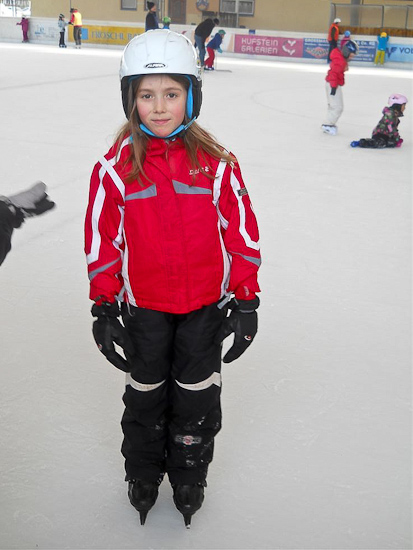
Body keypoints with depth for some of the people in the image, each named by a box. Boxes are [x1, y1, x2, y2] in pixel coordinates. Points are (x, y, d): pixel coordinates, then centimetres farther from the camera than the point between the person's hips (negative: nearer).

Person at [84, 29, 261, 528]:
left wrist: (245, 301, -2)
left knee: (197, 394, 14)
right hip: (143, 305, 0)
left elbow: (242, 233, -4)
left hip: (206, 304, 0)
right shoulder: (115, 167, -10)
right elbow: (101, 240, -3)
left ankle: (189, 474, 38)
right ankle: (143, 472, 41)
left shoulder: (217, 163, -10)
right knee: (146, 393, 17)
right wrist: (104, 307, 0)